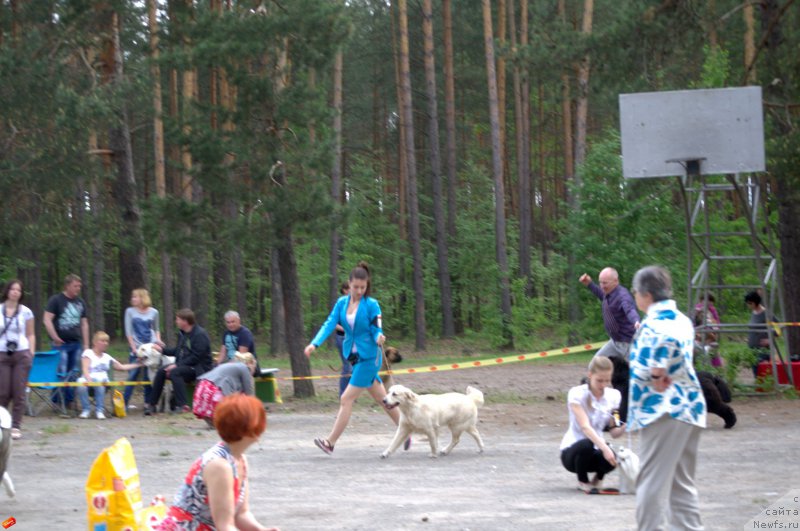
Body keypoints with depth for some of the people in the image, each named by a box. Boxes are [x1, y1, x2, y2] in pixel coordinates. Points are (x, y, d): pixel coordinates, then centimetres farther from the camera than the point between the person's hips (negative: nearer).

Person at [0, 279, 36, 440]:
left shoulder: (26, 312, 5)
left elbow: (31, 335, 10)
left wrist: (31, 353, 0)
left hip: (21, 354, 0)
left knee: (19, 392, -3)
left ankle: (16, 426, 1)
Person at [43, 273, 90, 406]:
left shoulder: (81, 302, 15)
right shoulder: (56, 300, -3)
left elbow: (84, 324, 19)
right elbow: (47, 319, -9)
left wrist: (86, 344, 15)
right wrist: (55, 338, -13)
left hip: (76, 343, 5)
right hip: (61, 344, -5)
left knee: (74, 374, 5)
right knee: (61, 374, -9)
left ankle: (69, 400, 12)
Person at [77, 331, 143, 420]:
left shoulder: (107, 357, 24)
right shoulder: (88, 353, 8)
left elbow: (121, 367, 28)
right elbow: (85, 369, -6)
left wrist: (138, 364, 22)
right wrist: (89, 379, -26)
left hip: (102, 379, 3)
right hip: (88, 379, -3)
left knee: (99, 381, -38)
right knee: (81, 382, -40)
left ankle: (99, 410, -25)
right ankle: (85, 409, -19)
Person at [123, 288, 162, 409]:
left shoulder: (153, 312, 8)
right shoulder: (130, 311, 4)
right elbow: (128, 331, 1)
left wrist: (158, 340, -2)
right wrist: (134, 348, -7)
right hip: (136, 348, -2)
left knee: (149, 375, 1)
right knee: (133, 375, -6)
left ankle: (148, 402, 8)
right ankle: (125, 402, -3)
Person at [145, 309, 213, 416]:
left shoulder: (200, 335, -16)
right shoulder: (182, 333, 11)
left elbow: (196, 357, -22)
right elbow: (178, 351, 22)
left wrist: (177, 365, -24)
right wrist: (162, 350, 14)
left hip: (198, 368, -8)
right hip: (184, 365, 9)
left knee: (175, 372, -33)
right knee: (161, 372, -10)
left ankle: (182, 406, -36)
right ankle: (152, 404, -6)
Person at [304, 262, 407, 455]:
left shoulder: (371, 305, -11)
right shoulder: (342, 303, 4)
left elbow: (376, 331, -11)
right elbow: (329, 324, -4)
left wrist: (379, 338, -34)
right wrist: (315, 343, -19)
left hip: (368, 357, -6)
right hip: (354, 357, 6)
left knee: (346, 399, -8)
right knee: (382, 399, 15)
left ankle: (330, 442, -6)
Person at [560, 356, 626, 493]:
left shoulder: (613, 396, -2)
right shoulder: (577, 394, -16)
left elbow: (613, 433, 0)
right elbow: (585, 427, -28)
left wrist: (624, 427, -24)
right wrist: (604, 447, -43)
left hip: (596, 450, 3)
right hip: (572, 451, -3)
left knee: (612, 458, -34)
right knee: (586, 445, -40)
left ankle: (598, 479, 4)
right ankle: (583, 482, -9)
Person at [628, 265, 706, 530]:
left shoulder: (655, 321, -13)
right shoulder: (682, 319, 15)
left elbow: (669, 339, -33)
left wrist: (658, 372, -22)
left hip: (663, 409, -9)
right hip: (690, 407, 9)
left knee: (652, 481, -5)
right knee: (681, 482, 14)